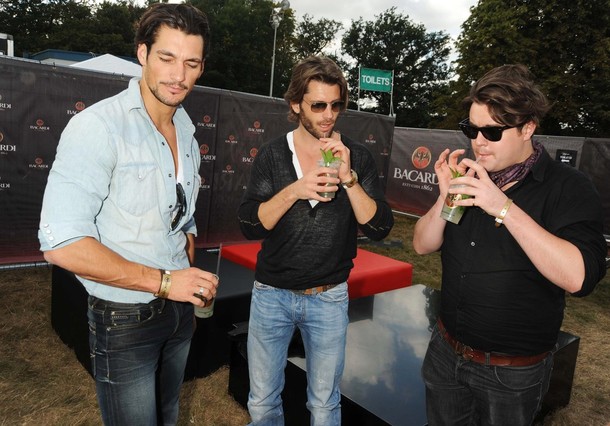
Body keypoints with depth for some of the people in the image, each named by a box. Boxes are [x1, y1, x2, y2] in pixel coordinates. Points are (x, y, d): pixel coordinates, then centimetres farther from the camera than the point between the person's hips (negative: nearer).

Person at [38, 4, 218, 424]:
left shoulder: (187, 132, 5)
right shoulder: (98, 127, -19)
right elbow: (62, 244, -25)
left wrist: (192, 280, 2)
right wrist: (164, 281, -23)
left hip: (178, 309, 7)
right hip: (125, 320, -7)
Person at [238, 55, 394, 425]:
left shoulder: (358, 156, -5)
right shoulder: (273, 154, -4)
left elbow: (380, 228, -12)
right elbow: (251, 226, -11)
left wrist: (348, 178, -25)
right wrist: (294, 190, -27)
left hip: (329, 297, 0)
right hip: (272, 293, 1)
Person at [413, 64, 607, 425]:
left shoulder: (569, 188, -14)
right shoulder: (469, 176, 0)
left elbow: (577, 276, -29)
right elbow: (423, 245, 0)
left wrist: (505, 208, -33)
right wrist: (447, 196, -16)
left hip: (512, 372, -4)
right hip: (446, 352, 4)